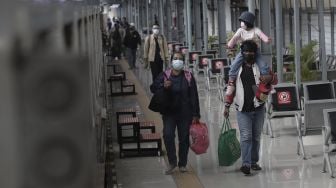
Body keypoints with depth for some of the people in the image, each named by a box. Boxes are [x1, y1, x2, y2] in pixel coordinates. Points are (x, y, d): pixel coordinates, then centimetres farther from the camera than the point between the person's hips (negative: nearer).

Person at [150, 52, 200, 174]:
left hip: (185, 113, 0)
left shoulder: (188, 77, 1)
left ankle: (182, 164, 17)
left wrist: (195, 114, -4)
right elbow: (153, 88, 7)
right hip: (169, 112, 0)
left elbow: (194, 96, 1)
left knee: (184, 138, 4)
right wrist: (163, 86, -14)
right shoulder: (164, 76, 2)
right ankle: (172, 162, 1)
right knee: (168, 135, -14)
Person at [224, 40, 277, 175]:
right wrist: (227, 105, 6)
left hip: (258, 108, 1)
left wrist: (270, 77, -19)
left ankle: (254, 162, 20)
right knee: (246, 136, -11)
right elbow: (231, 87, 11)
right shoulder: (237, 69, 7)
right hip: (243, 109, -1)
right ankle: (246, 164, -17)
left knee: (256, 137, 9)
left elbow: (275, 80, 7)